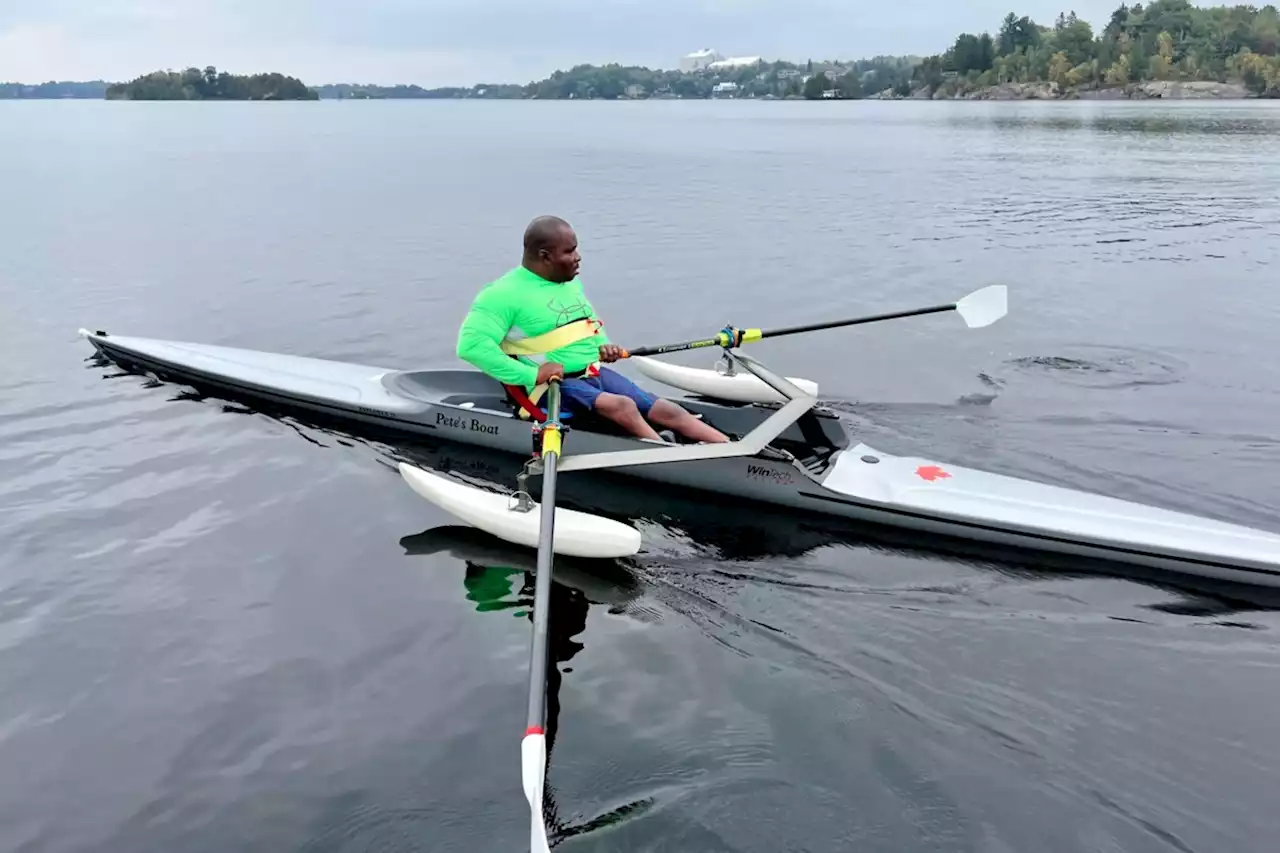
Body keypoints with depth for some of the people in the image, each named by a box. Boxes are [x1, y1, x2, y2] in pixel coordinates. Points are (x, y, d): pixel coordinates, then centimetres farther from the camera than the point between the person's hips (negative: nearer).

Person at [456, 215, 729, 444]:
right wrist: (531, 375, -27)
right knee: (622, 406, -31)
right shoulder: (505, 292, -15)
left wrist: (604, 346, 6)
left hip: (595, 372, 8)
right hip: (553, 385, -7)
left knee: (666, 411, -6)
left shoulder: (571, 282, 11)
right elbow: (471, 344, -25)